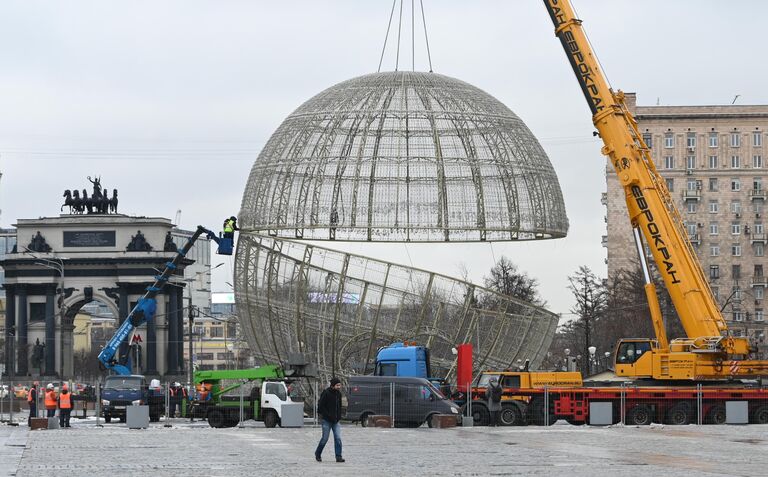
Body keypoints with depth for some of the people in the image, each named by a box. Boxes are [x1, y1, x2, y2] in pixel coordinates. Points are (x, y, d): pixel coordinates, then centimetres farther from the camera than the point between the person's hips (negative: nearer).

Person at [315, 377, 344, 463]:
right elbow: (320, 406, -14)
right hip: (327, 421, -5)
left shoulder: (339, 394, 7)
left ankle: (338, 457, -4)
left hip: (336, 420, 5)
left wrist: (339, 416, 6)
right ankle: (318, 454, 24)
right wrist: (328, 416, -17)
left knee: (338, 438, -5)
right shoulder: (326, 393, -13)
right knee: (325, 438, 3)